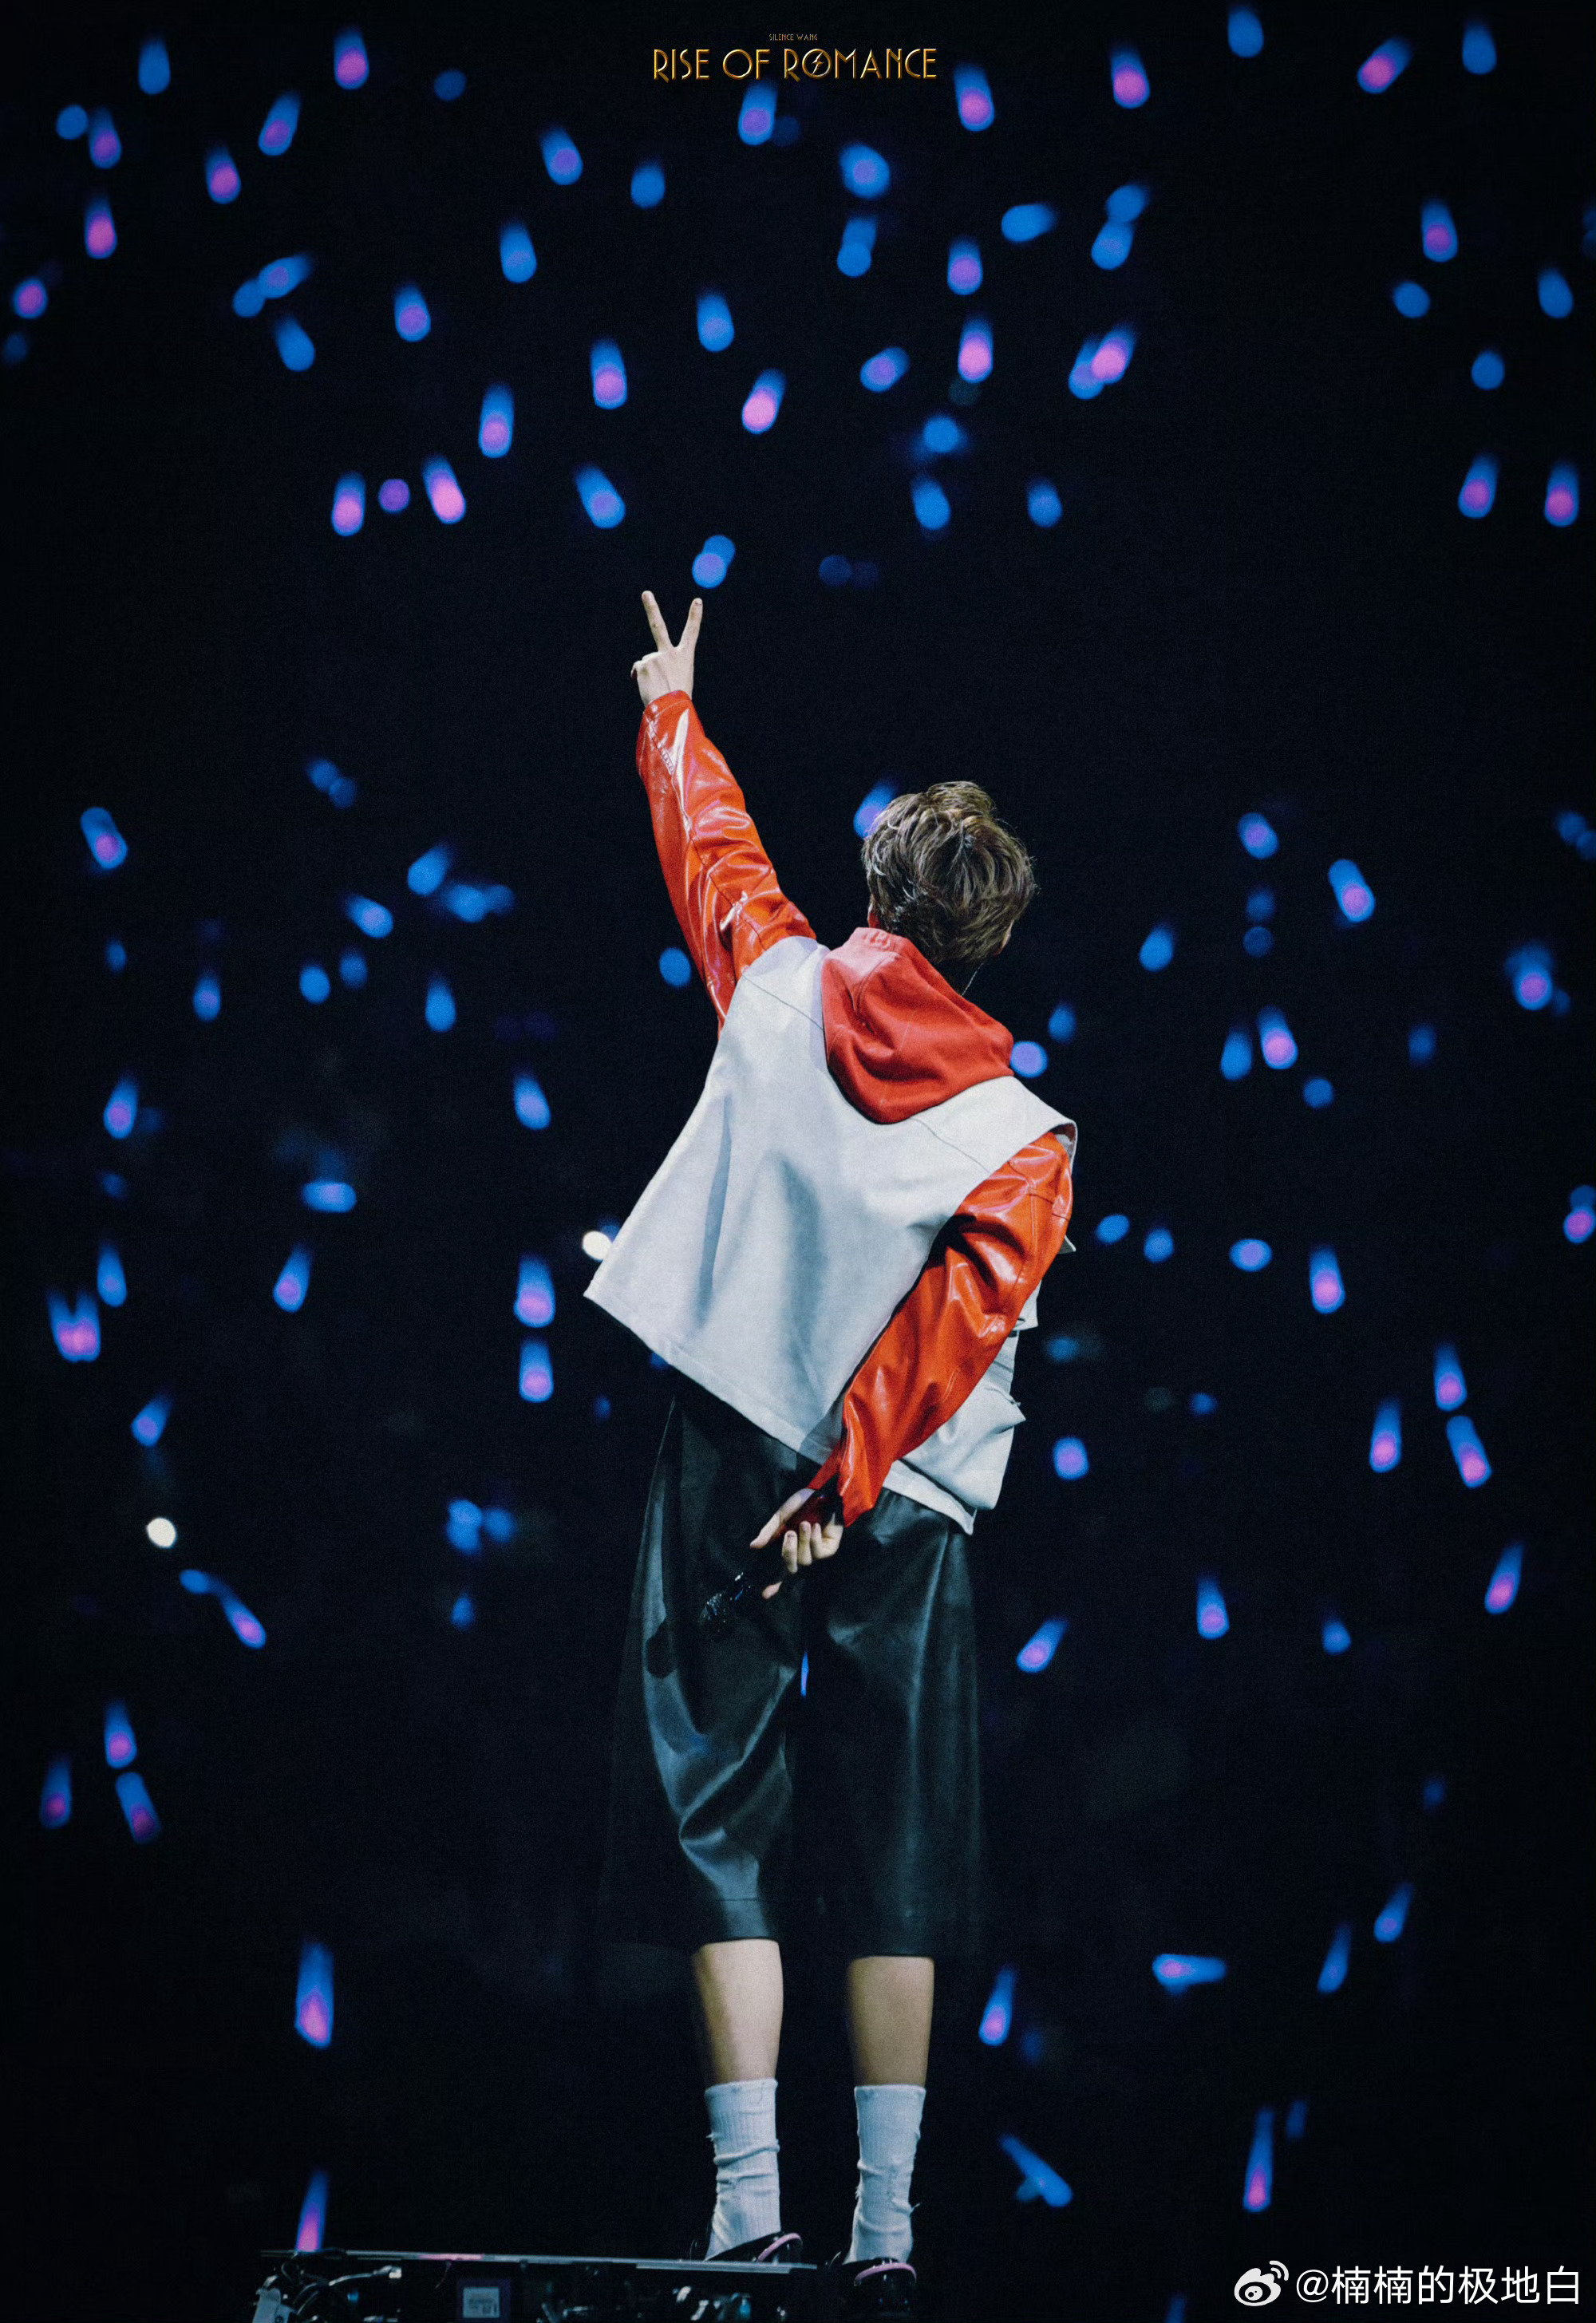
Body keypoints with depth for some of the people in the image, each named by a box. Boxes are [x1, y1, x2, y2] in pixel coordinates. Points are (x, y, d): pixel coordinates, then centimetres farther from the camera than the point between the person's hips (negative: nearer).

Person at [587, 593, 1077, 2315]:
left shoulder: (782, 990, 1)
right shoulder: (1021, 1139, -2)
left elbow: (711, 846, 21)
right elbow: (958, 1328, -15)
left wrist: (673, 713, 39)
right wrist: (843, 1487, -17)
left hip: (722, 1462, 1)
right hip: (901, 1518, 0)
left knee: (722, 1843, 1)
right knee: (895, 1869, 4)